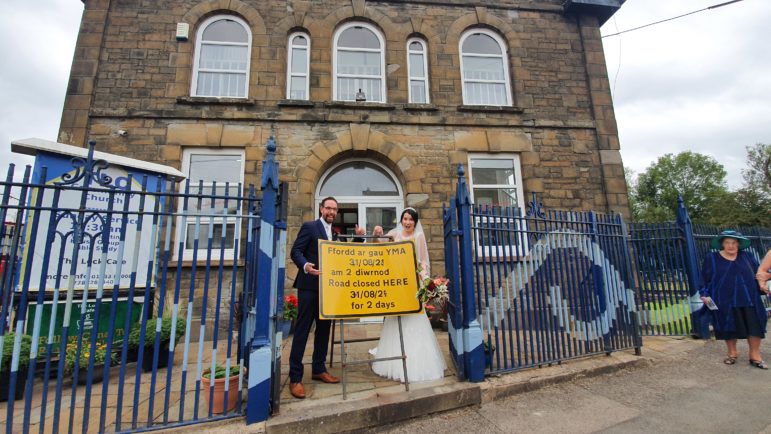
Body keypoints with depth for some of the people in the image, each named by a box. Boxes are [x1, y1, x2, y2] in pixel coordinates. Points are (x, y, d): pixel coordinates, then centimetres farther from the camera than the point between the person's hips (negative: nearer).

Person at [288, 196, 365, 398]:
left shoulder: (335, 233, 16)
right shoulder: (309, 226, -4)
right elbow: (295, 251, -10)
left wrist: (357, 237, 4)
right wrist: (305, 265, -30)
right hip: (309, 285, -7)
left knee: (324, 328, 12)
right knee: (302, 330, -4)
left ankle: (318, 369, 25)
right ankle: (295, 377, 4)